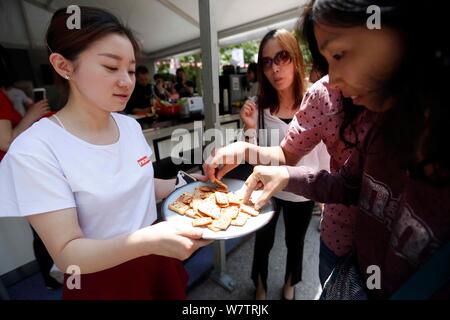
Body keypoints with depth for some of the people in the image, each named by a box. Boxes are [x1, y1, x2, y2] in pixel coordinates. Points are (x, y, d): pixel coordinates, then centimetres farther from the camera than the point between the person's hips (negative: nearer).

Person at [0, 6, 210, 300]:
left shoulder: (131, 126, -6)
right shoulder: (35, 150, -22)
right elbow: (67, 254, -23)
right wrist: (150, 240, -39)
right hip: (102, 281, -5)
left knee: (176, 294, 27)